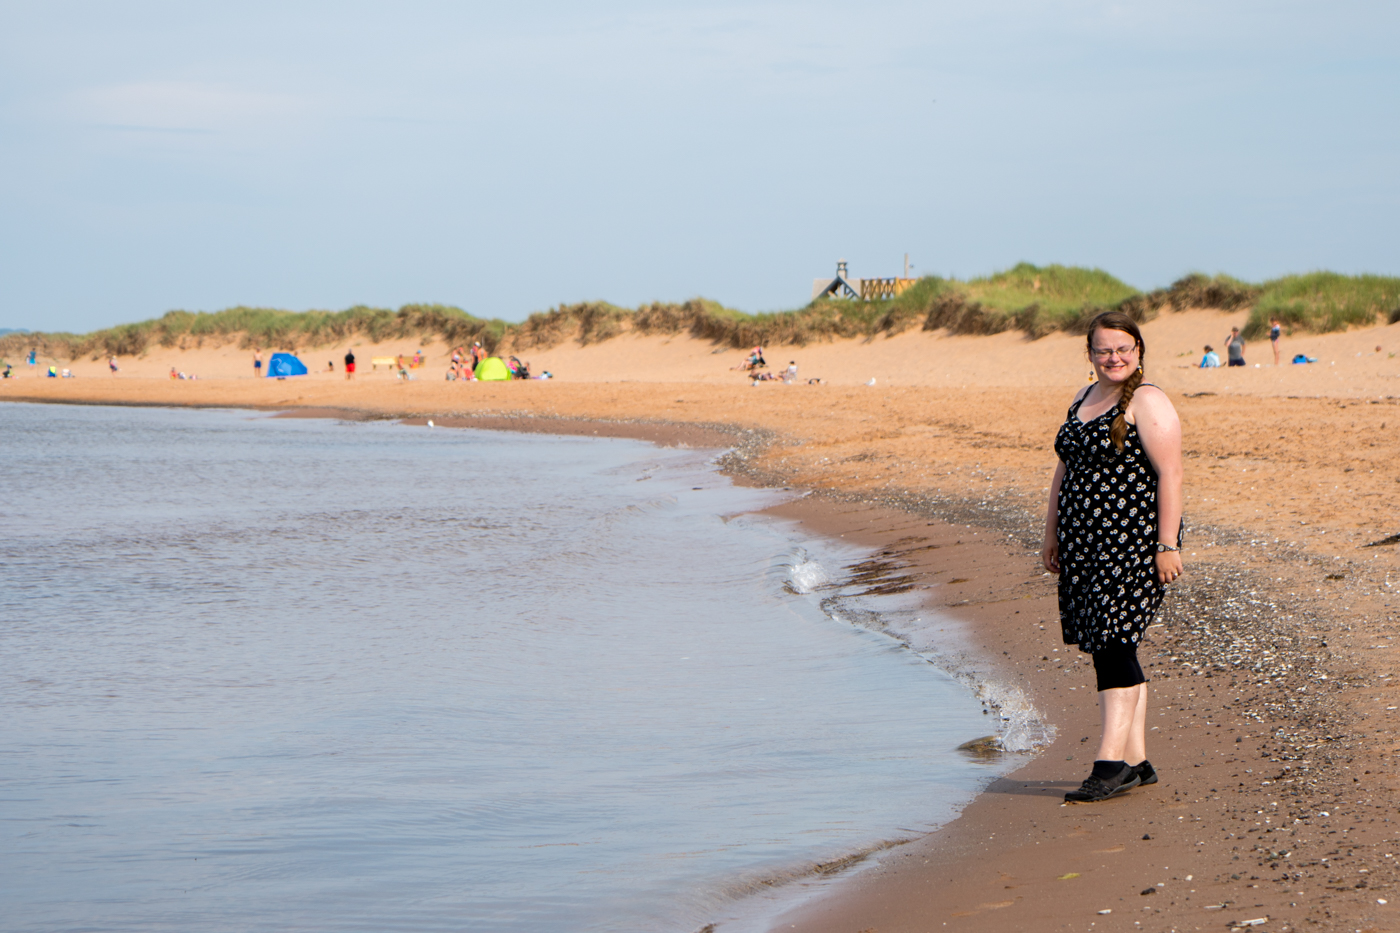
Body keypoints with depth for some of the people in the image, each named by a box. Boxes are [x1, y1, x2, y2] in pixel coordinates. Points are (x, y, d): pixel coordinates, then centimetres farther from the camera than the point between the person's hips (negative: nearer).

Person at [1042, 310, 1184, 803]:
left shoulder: (1148, 403, -8)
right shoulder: (1082, 401, 17)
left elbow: (1170, 475, -13)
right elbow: (1064, 471, 24)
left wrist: (1167, 545, -18)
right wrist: (1052, 535, 21)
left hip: (1132, 539, -8)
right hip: (1085, 542, 8)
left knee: (1114, 645, -14)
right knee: (1107, 650, 7)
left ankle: (1111, 760, -15)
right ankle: (1135, 761, 12)